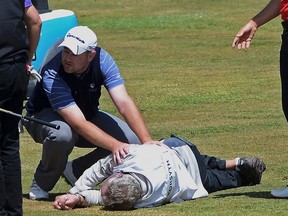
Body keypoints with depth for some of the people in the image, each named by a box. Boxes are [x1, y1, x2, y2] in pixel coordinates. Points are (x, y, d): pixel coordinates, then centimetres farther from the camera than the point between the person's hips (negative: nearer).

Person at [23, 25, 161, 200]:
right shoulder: (52, 76, -36)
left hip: (88, 114, 5)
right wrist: (116, 145, -53)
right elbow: (79, 124, -42)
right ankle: (41, 184, -11)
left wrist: (147, 141, -41)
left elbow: (124, 103, -30)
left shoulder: (102, 59, -23)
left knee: (132, 139, -16)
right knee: (62, 134, -41)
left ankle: (75, 171, 4)